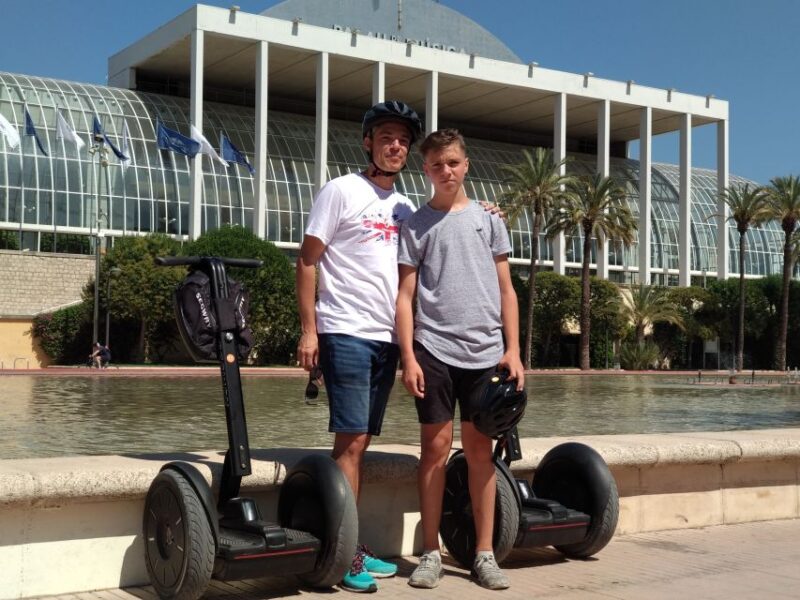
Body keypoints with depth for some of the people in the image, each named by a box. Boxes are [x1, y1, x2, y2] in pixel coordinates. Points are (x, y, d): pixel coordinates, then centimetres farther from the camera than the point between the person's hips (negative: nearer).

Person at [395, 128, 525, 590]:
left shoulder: (489, 219, 10)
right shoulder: (416, 225, 6)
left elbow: (506, 290, 9)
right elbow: (405, 296, 2)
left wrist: (513, 350, 1)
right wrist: (408, 356, -6)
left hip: (485, 351, 1)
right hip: (433, 349, -1)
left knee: (480, 448, 6)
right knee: (436, 445, 2)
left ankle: (485, 553, 13)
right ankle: (431, 553, 10)